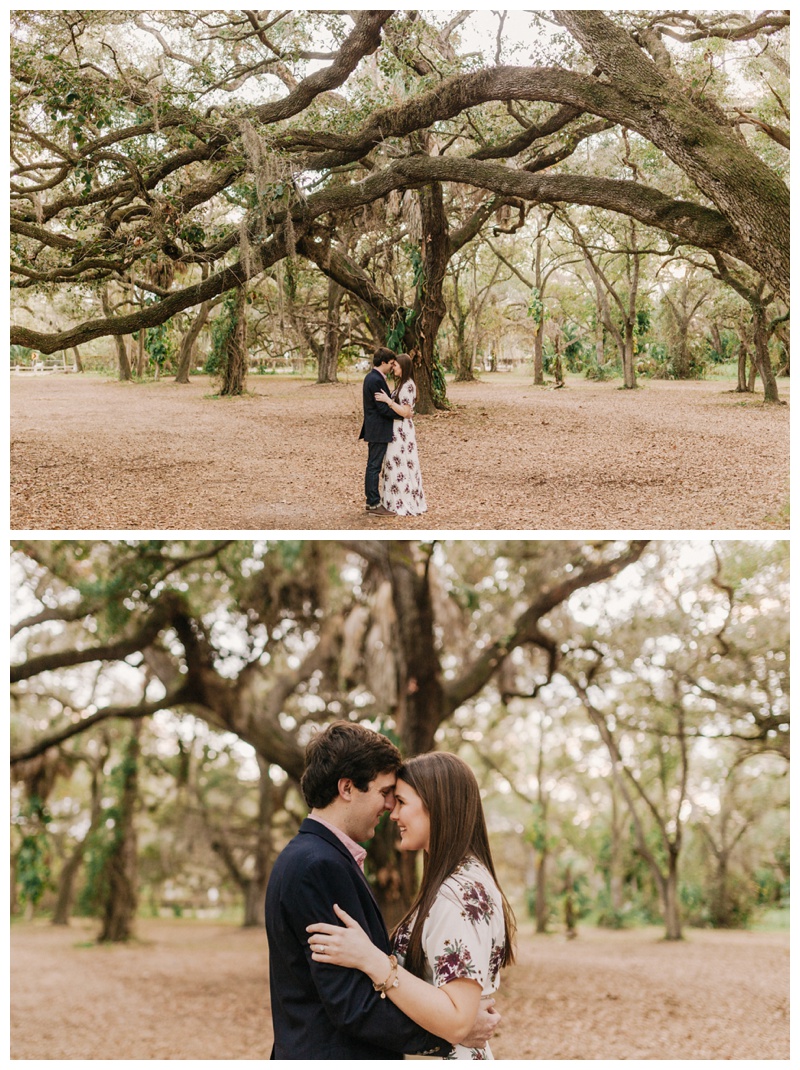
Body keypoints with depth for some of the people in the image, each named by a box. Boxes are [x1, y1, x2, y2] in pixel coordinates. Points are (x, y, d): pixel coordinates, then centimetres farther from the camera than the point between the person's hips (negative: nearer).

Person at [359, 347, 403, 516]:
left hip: (373, 429, 10)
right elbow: (383, 408, -21)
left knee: (372, 466, 14)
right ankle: (375, 504, -1)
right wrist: (403, 414, -12)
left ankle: (371, 501, 21)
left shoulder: (370, 377, 12)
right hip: (379, 431, -10)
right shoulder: (376, 380, -20)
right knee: (374, 466, -5)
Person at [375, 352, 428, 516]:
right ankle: (398, 501, 19)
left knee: (401, 466, -4)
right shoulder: (403, 383, 12)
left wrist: (388, 400, -24)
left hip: (402, 430, -10)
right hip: (397, 430, 10)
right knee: (396, 465, 13)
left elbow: (405, 412, -22)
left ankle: (405, 504, 3)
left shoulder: (408, 386, -17)